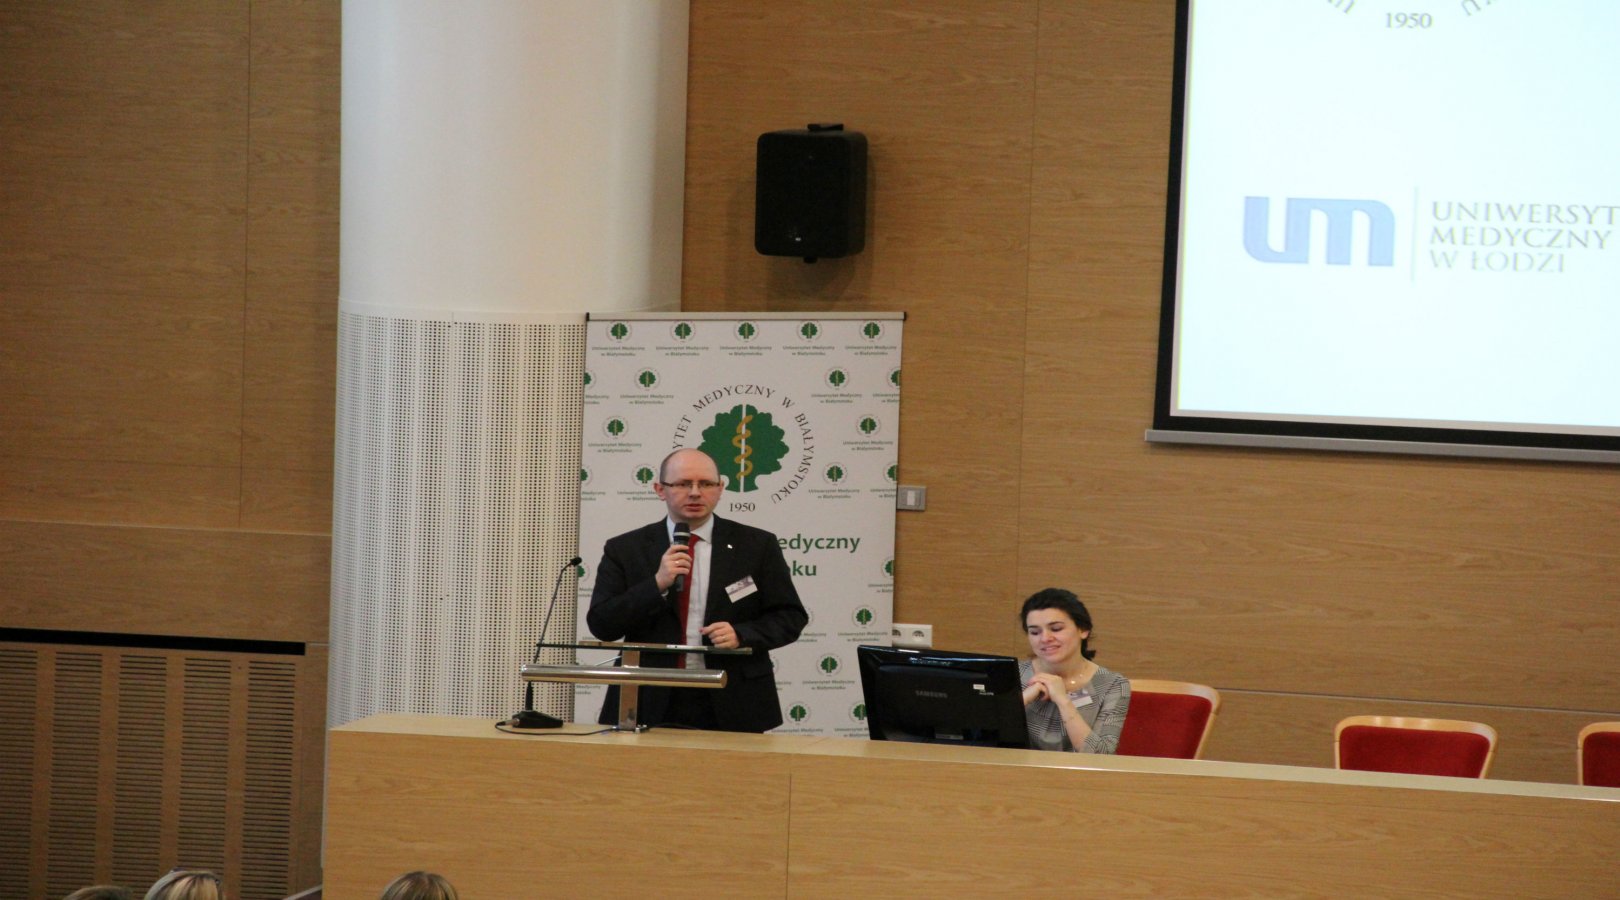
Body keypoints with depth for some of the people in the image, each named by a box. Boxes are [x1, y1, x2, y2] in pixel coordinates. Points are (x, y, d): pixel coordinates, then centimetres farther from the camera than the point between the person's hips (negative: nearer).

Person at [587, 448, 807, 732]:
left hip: (731, 710, 0)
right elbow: (601, 625, -2)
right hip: (651, 708, 0)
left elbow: (790, 617, 6)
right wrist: (657, 584, -15)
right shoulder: (625, 550, 5)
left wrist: (741, 634, -13)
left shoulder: (757, 546, 5)